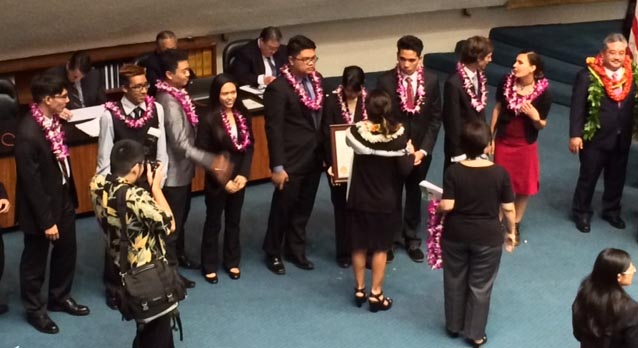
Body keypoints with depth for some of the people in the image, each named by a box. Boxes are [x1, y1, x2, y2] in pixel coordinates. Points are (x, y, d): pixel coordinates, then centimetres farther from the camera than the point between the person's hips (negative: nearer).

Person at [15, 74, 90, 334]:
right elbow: (31, 182, -24)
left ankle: (60, 297, 45)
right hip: (40, 207, -8)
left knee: (66, 252, 23)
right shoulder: (28, 133, -30)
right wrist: (46, 220, -20)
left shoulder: (54, 120, -5)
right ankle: (34, 309, 33)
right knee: (35, 260, 13)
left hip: (63, 199, 8)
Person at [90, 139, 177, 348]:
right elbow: (169, 226, -19)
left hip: (122, 268, 7)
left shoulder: (97, 184, -11)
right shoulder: (137, 197, -34)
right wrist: (156, 187, -15)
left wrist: (143, 183, -3)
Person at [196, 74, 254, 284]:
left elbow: (249, 147, 2)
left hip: (239, 178, 4)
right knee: (213, 223, 9)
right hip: (217, 181, -4)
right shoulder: (208, 120, -16)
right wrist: (223, 181, -15)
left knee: (234, 221, 17)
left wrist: (244, 174, -11)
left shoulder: (243, 115, -1)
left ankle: (232, 262, 32)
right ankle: (209, 266, 23)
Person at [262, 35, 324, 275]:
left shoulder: (316, 79, 2)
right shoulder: (278, 88, -19)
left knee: (303, 209, 17)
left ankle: (296, 250, 34)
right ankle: (273, 253, 29)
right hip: (291, 161, -6)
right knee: (283, 208, 10)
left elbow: (321, 116, 10)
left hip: (314, 158, 6)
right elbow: (274, 129, -18)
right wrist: (277, 167, -17)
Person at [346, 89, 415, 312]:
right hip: (386, 202, -1)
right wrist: (410, 154, 3)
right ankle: (375, 294, 18)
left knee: (359, 246, 17)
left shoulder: (356, 132, -14)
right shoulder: (398, 135, -18)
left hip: (359, 199, 1)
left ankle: (359, 290, 28)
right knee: (380, 248, 12)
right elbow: (405, 170, -15)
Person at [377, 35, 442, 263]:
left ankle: (411, 238, 34)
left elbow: (436, 117, -4)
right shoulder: (385, 81, -16)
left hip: (420, 149, 2)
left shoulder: (431, 80, -10)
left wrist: (424, 149, -11)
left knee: (414, 194, 17)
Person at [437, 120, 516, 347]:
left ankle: (453, 326, 35)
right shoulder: (500, 173, -14)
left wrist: (436, 207, 6)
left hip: (455, 234, 1)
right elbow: (509, 208, -8)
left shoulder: (453, 171, -13)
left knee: (455, 281, 20)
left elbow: (447, 206, -16)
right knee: (480, 286, 13)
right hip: (488, 237, -1)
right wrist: (511, 232, 6)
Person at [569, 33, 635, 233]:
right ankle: (581, 213, 29)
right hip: (595, 139, -4)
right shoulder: (588, 76, -14)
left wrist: (630, 134, -4)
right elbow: (577, 107, -13)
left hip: (621, 139, 4)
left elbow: (632, 106, 1)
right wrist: (575, 134, -17)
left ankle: (611, 211, 39)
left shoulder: (631, 76, -2)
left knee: (616, 178, 18)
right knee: (588, 178, 11)